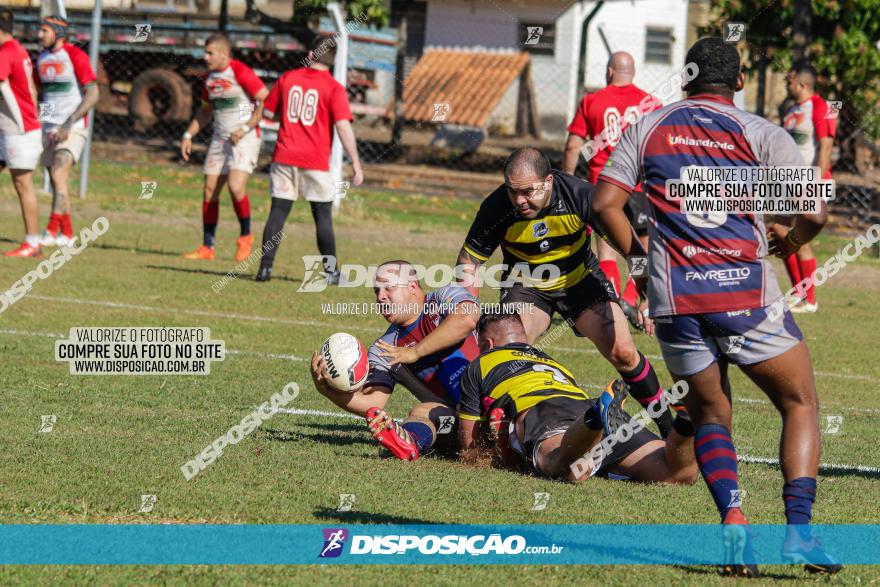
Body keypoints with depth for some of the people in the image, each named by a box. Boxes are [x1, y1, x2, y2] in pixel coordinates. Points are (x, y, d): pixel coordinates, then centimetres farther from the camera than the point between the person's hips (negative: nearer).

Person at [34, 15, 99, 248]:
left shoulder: (76, 56, -12)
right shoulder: (42, 58, 10)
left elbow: (93, 94, -16)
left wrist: (69, 123, -23)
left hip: (73, 129, -7)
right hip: (48, 128, 7)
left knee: (58, 175, -20)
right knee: (56, 183, 8)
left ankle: (52, 231, -26)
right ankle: (66, 234, 17)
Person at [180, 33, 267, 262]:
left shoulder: (241, 73, -13)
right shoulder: (210, 77, 11)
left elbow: (267, 101, -15)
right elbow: (206, 111, 26)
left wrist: (245, 128, -18)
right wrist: (189, 135, 16)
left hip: (244, 139, -8)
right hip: (219, 138, 8)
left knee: (236, 186, -21)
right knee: (210, 190, 3)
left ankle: (245, 236, 2)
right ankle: (207, 247, 9)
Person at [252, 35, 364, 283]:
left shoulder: (288, 78, 4)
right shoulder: (334, 88, -6)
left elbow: (267, 112, 11)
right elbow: (343, 126, -14)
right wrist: (356, 163, -12)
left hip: (284, 159, 2)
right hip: (316, 162, -2)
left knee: (278, 212, 6)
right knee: (323, 216, 6)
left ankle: (265, 267, 0)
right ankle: (331, 271, 8)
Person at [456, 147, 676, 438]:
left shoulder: (580, 195, -28)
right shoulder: (496, 208, -26)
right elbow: (468, 261, -10)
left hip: (580, 279, 0)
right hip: (527, 287, 0)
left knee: (623, 352, -10)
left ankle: (668, 426, 8)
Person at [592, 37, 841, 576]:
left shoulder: (648, 128, 8)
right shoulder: (761, 134, 1)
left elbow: (605, 203, 2)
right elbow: (815, 212, -6)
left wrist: (638, 253, 18)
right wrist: (786, 243, 15)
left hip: (674, 296, 2)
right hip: (747, 294, -2)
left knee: (711, 415, 18)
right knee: (800, 405, 13)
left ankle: (732, 517, -8)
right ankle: (798, 528, -5)